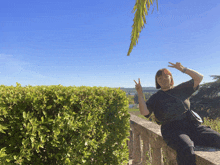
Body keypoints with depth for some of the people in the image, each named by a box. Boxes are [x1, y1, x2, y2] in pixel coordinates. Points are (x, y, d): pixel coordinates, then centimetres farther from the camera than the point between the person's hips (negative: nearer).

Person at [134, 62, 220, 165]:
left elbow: (199, 78, 15)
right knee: (186, 150, -36)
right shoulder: (156, 98, 9)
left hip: (193, 126, 4)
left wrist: (183, 69, 3)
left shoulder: (181, 89, 17)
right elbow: (144, 112, -5)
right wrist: (140, 94, -14)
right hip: (173, 131, -3)